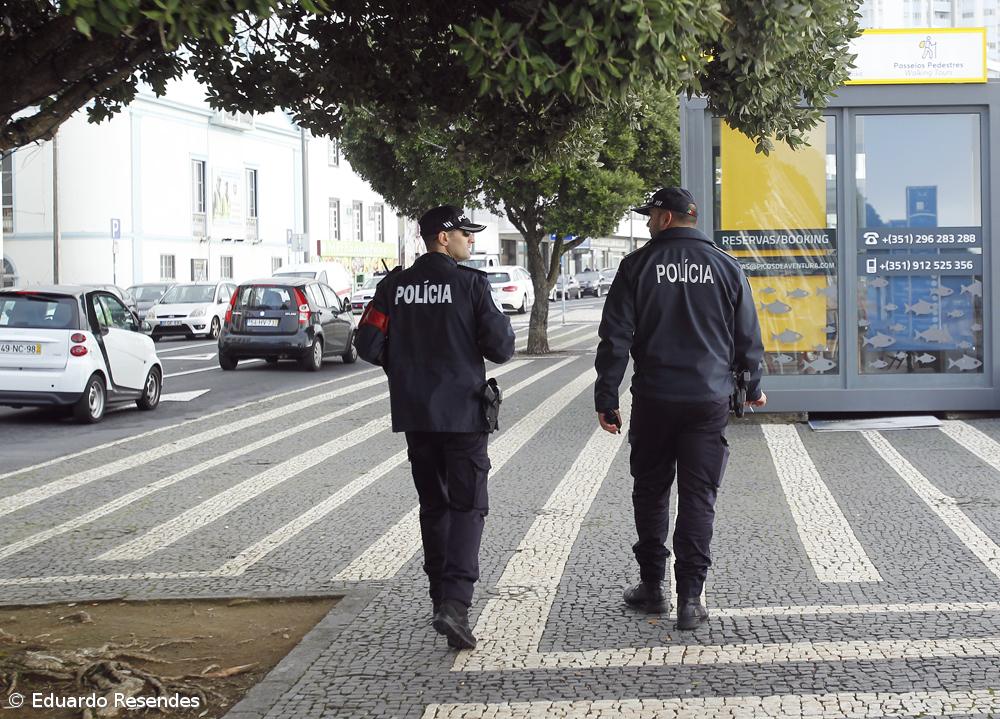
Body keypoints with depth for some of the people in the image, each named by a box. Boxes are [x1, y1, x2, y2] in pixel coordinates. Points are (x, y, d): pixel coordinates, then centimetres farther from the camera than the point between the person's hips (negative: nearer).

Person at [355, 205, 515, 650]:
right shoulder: (471, 283, -9)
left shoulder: (395, 286, 3)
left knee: (433, 505, 17)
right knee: (467, 506, -1)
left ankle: (441, 597, 23)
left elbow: (369, 345, 0)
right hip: (462, 412, -4)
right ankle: (455, 602, -16)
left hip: (414, 413, 4)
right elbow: (500, 348, -10)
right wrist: (502, 326, 11)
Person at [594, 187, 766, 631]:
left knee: (650, 493, 13)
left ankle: (652, 587, 20)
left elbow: (615, 337, -5)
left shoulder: (638, 265, -2)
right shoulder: (725, 266, 4)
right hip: (710, 400, 1)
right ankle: (689, 599, 1)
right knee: (699, 498, 3)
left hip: (653, 399, -1)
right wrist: (753, 386, 24)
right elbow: (748, 336, 10)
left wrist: (606, 398, 1)